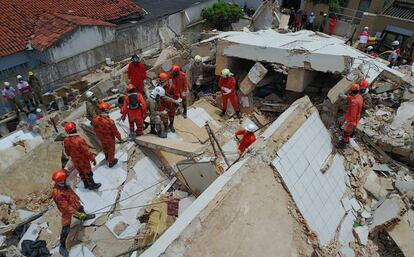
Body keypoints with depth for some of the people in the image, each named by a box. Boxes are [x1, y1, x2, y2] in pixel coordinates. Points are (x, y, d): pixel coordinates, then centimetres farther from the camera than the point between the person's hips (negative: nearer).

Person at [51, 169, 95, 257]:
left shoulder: (64, 185, -20)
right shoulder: (57, 194, -42)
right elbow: (66, 207, -35)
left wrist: (77, 198, 19)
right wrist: (77, 214, -31)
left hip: (74, 205, 8)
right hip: (67, 211, -7)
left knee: (81, 209, 34)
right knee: (66, 229, 6)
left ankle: (85, 217, 69)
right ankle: (62, 246, 28)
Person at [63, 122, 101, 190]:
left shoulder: (66, 141, -15)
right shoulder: (79, 140, -36)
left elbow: (66, 152, 2)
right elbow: (87, 151, -27)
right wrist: (93, 159, -13)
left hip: (75, 161, 6)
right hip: (83, 161, -6)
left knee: (81, 172, 26)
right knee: (88, 173, 16)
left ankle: (86, 184, 45)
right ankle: (92, 185, 35)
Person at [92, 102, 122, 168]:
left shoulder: (95, 119, -24)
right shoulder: (110, 122, -40)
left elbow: (95, 129, -4)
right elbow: (115, 132, -25)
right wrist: (120, 138, -6)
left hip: (101, 138, 5)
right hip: (110, 139, -5)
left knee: (104, 147, 34)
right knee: (111, 150, 22)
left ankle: (107, 157, 62)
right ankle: (111, 162, 46)